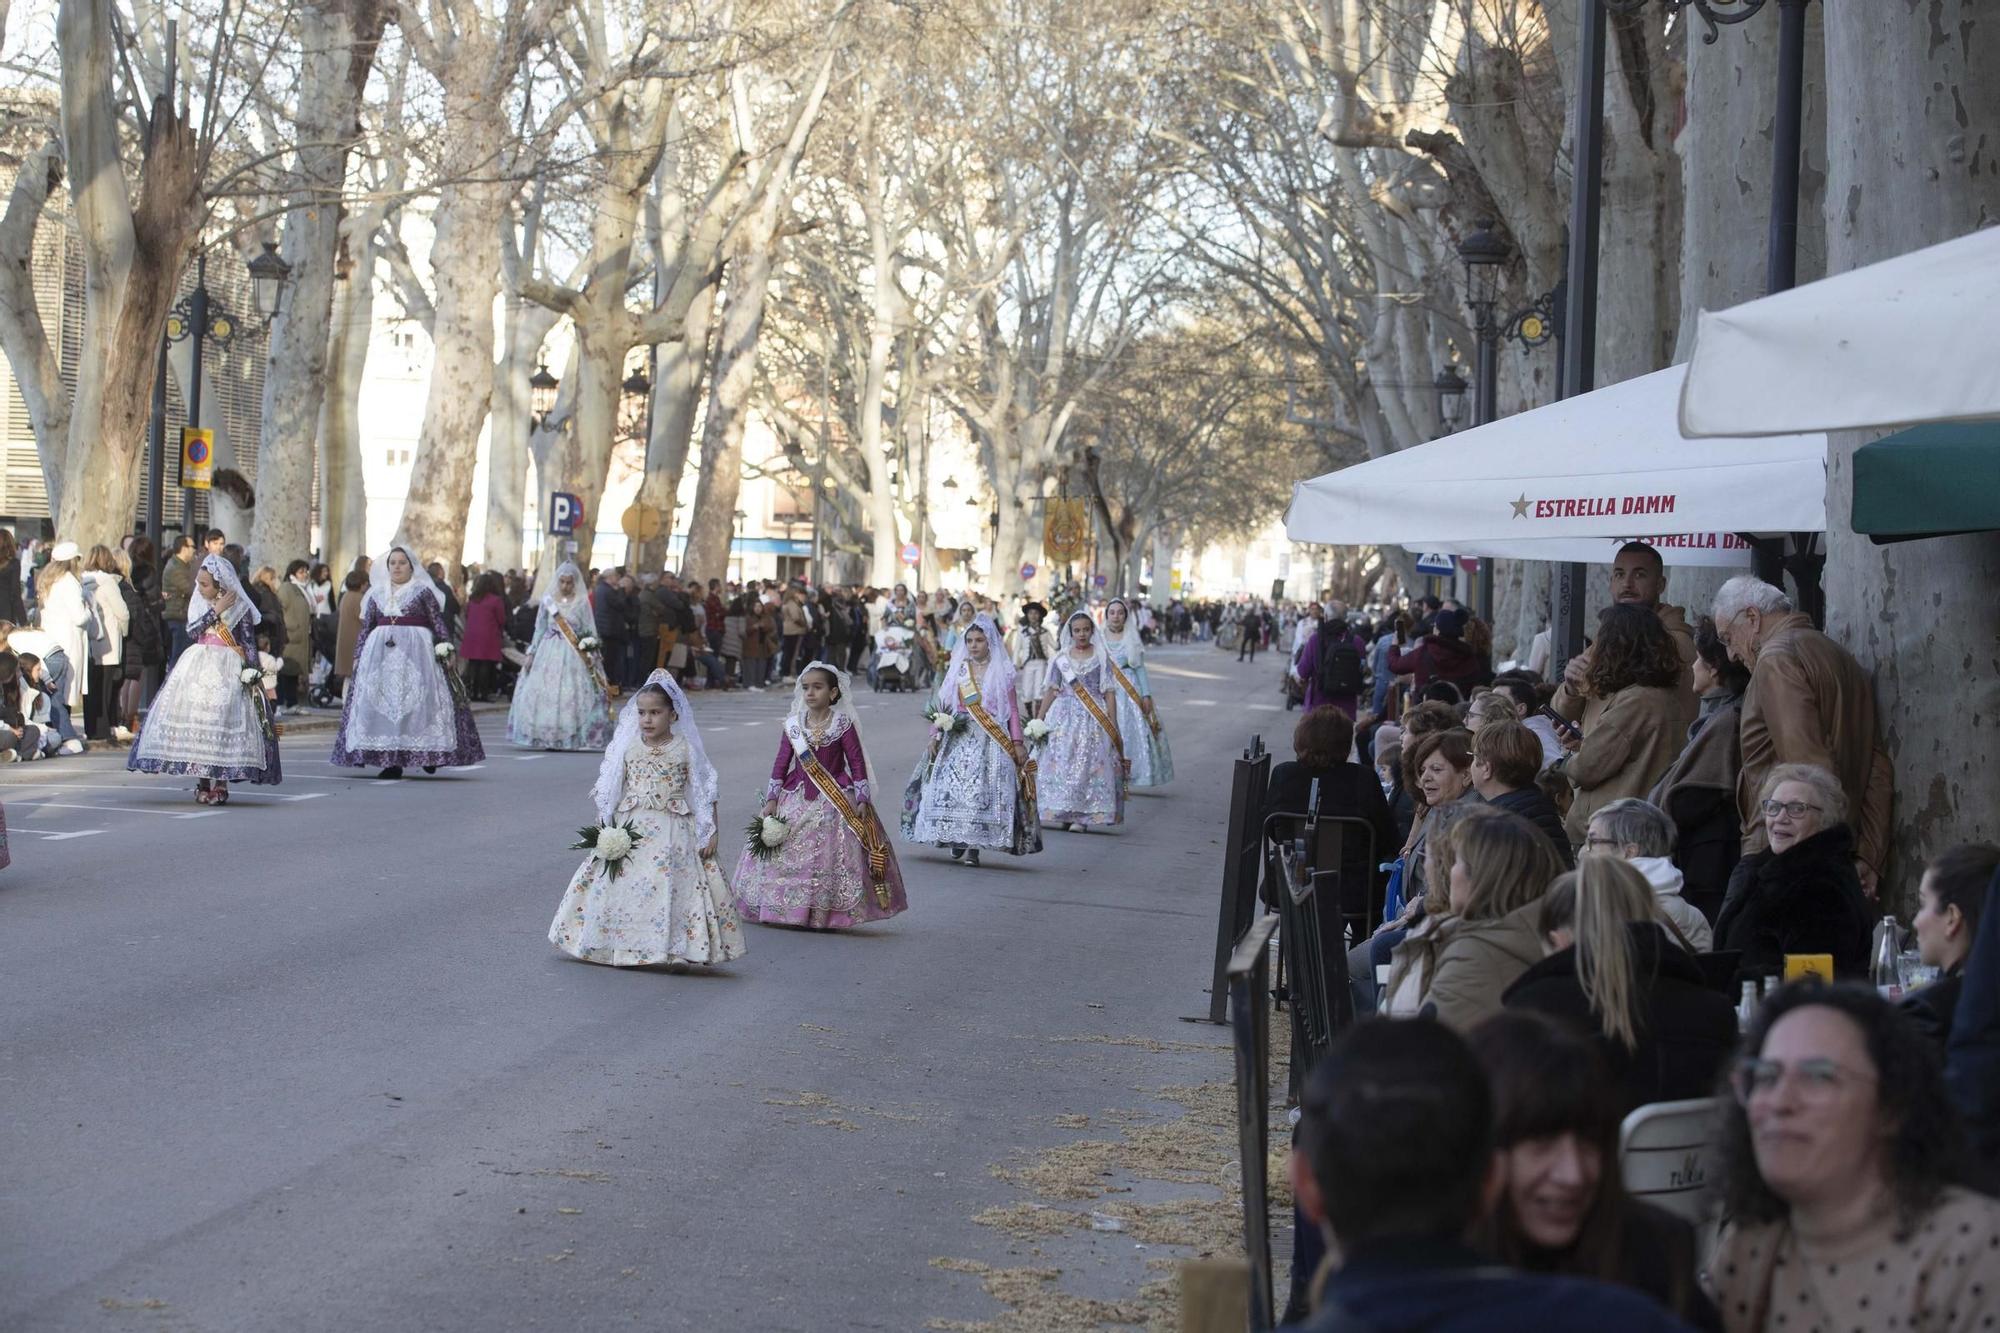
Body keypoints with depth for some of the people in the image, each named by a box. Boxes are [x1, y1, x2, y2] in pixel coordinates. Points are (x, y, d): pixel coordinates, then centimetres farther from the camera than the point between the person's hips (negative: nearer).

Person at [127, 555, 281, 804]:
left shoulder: (240, 608, -2)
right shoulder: (198, 604, 10)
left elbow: (249, 645, -2)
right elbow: (192, 633, -3)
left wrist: (252, 674, -9)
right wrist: (215, 611, -10)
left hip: (227, 671, -4)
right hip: (196, 668, 4)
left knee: (220, 720, -11)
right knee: (196, 722, -2)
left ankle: (220, 783, -6)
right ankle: (203, 783, 5)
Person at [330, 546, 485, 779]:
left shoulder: (423, 591, 4)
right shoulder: (376, 593, 15)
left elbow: (438, 621, -1)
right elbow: (366, 628, 16)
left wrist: (444, 648, -11)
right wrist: (358, 655, 12)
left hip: (415, 652, -4)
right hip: (381, 652, 4)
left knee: (416, 700, -9)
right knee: (380, 703, -3)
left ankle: (429, 754, -2)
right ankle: (390, 759, -3)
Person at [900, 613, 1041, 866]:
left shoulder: (1002, 671, 5)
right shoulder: (957, 670, 11)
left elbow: (1013, 709, 4)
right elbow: (943, 705, 12)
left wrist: (1017, 743, -2)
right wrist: (935, 734, 4)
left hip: (991, 740, -2)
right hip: (958, 738, 2)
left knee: (983, 787, -10)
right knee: (951, 785, -7)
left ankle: (974, 845, -9)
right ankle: (957, 839, 5)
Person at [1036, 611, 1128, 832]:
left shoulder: (1101, 658, 4)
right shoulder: (1061, 658, 9)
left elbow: (1109, 693, 3)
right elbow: (1052, 690, 13)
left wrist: (1113, 725, -2)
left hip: (1093, 718, -2)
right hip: (1065, 716, 2)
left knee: (1089, 764, -6)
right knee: (1062, 763, -5)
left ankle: (1082, 816, -4)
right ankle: (1065, 813, 2)